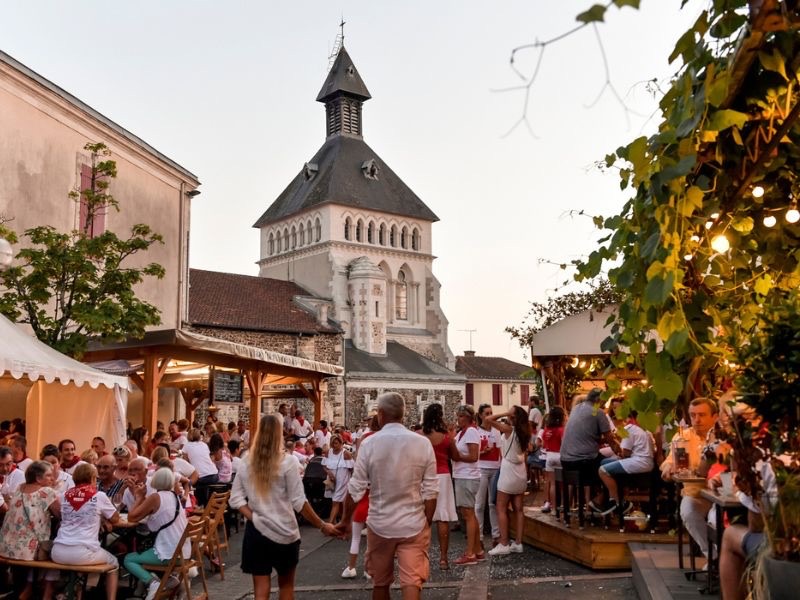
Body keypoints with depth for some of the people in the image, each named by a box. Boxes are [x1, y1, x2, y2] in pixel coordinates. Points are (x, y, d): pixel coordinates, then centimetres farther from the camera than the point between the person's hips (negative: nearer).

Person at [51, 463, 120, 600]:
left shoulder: (64, 495, 10)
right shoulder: (99, 496, -1)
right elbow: (115, 519, 10)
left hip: (59, 552, 4)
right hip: (84, 553, -3)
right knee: (113, 563, 25)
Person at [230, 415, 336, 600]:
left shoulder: (246, 464, 0)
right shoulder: (286, 462, -11)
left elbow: (235, 499, -2)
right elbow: (299, 502, -12)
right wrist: (322, 526, -6)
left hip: (257, 532, 2)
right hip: (284, 533, -2)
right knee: (286, 585, 19)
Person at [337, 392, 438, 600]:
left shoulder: (369, 443, -9)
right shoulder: (423, 443, -5)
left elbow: (356, 489, -5)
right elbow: (430, 491, -3)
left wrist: (346, 520, 9)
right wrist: (427, 523, 9)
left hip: (380, 524, 0)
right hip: (414, 525, 0)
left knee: (380, 583, 17)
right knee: (412, 582, 0)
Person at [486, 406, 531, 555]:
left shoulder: (508, 429, -15)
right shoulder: (523, 432, 5)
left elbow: (489, 419, -18)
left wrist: (505, 414, -9)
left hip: (508, 471, -7)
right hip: (520, 471, 7)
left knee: (501, 509, -1)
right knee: (518, 509, 8)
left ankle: (504, 544, -2)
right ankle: (518, 543, 11)